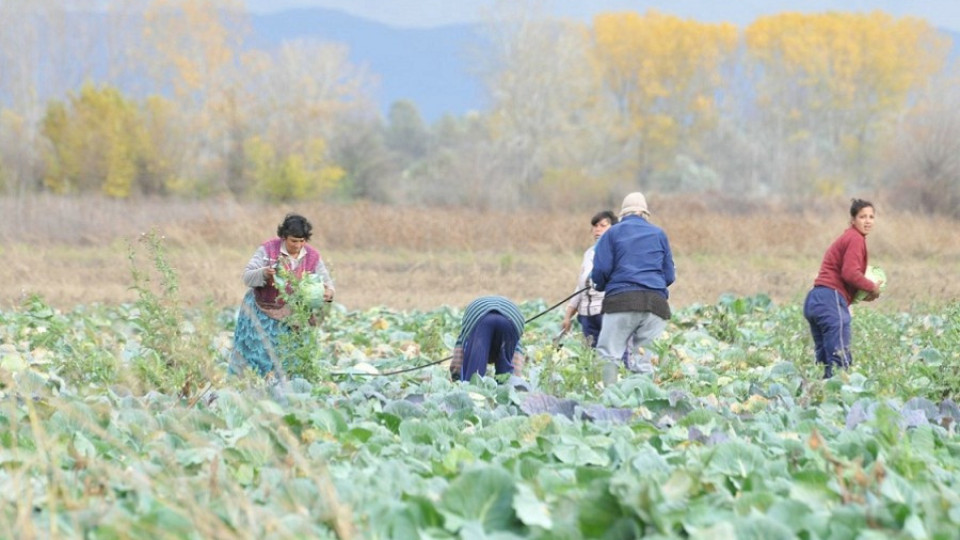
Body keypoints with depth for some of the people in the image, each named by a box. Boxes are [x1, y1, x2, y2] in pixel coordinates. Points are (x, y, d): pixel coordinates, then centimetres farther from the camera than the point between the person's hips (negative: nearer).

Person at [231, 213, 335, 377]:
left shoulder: (313, 256, -3)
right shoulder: (268, 249, -12)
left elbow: (325, 281, 0)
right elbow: (247, 277, -13)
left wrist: (328, 291, -25)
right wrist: (264, 273, -35)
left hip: (289, 319, 2)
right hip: (261, 313, -2)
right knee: (256, 355, -2)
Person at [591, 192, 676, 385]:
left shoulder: (613, 233, 10)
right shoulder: (659, 234, 16)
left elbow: (600, 271, 1)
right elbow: (670, 276, 15)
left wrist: (601, 286, 23)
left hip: (621, 300, -3)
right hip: (656, 302, 3)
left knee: (608, 355, -6)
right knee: (642, 361, 3)